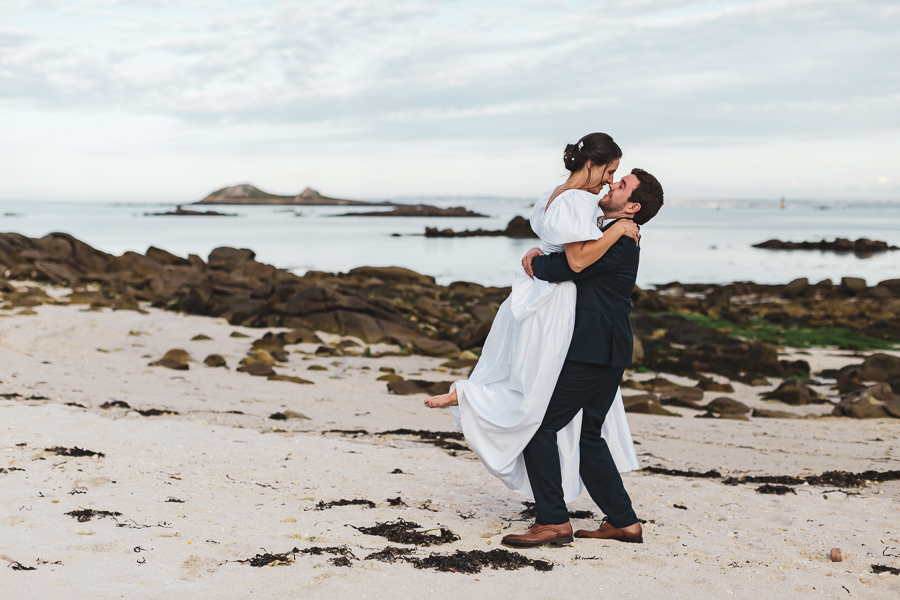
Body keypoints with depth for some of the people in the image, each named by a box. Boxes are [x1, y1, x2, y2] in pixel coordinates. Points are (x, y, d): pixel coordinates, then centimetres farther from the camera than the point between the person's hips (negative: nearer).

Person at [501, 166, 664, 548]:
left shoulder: (619, 240, -14)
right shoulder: (607, 234, 19)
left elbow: (565, 268, -22)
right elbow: (569, 265, 21)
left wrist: (534, 262, -2)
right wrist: (540, 259, 0)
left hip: (592, 352, -10)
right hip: (601, 353, 10)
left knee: (538, 425, -8)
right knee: (587, 437, 15)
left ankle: (553, 522, -5)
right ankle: (623, 523, 20)